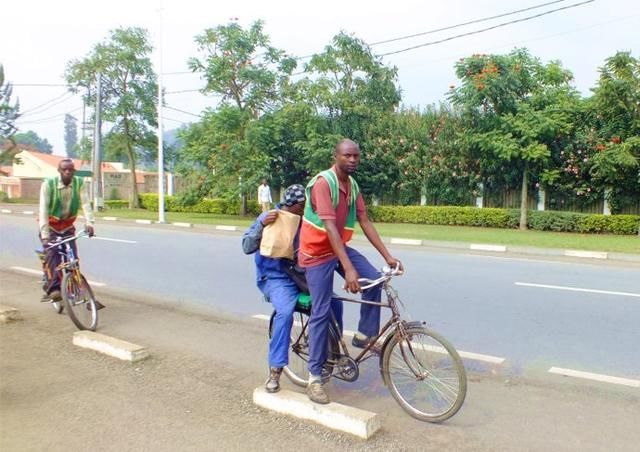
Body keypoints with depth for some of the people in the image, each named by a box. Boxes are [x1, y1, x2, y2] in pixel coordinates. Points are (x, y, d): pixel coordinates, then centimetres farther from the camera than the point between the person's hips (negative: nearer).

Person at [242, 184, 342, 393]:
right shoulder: (270, 217, -7)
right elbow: (247, 247, -10)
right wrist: (262, 225, -25)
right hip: (275, 277, -4)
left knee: (334, 303, -12)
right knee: (285, 312, -33)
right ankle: (275, 370, -20)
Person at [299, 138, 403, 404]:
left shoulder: (352, 185, 1)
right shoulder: (323, 183, -24)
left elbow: (365, 222, 0)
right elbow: (329, 227, -32)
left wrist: (388, 256, -5)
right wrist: (348, 268, -39)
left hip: (340, 248, 7)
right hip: (318, 253, -7)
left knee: (374, 280, -12)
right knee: (321, 312, -6)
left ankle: (365, 335, 9)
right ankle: (314, 378, 5)